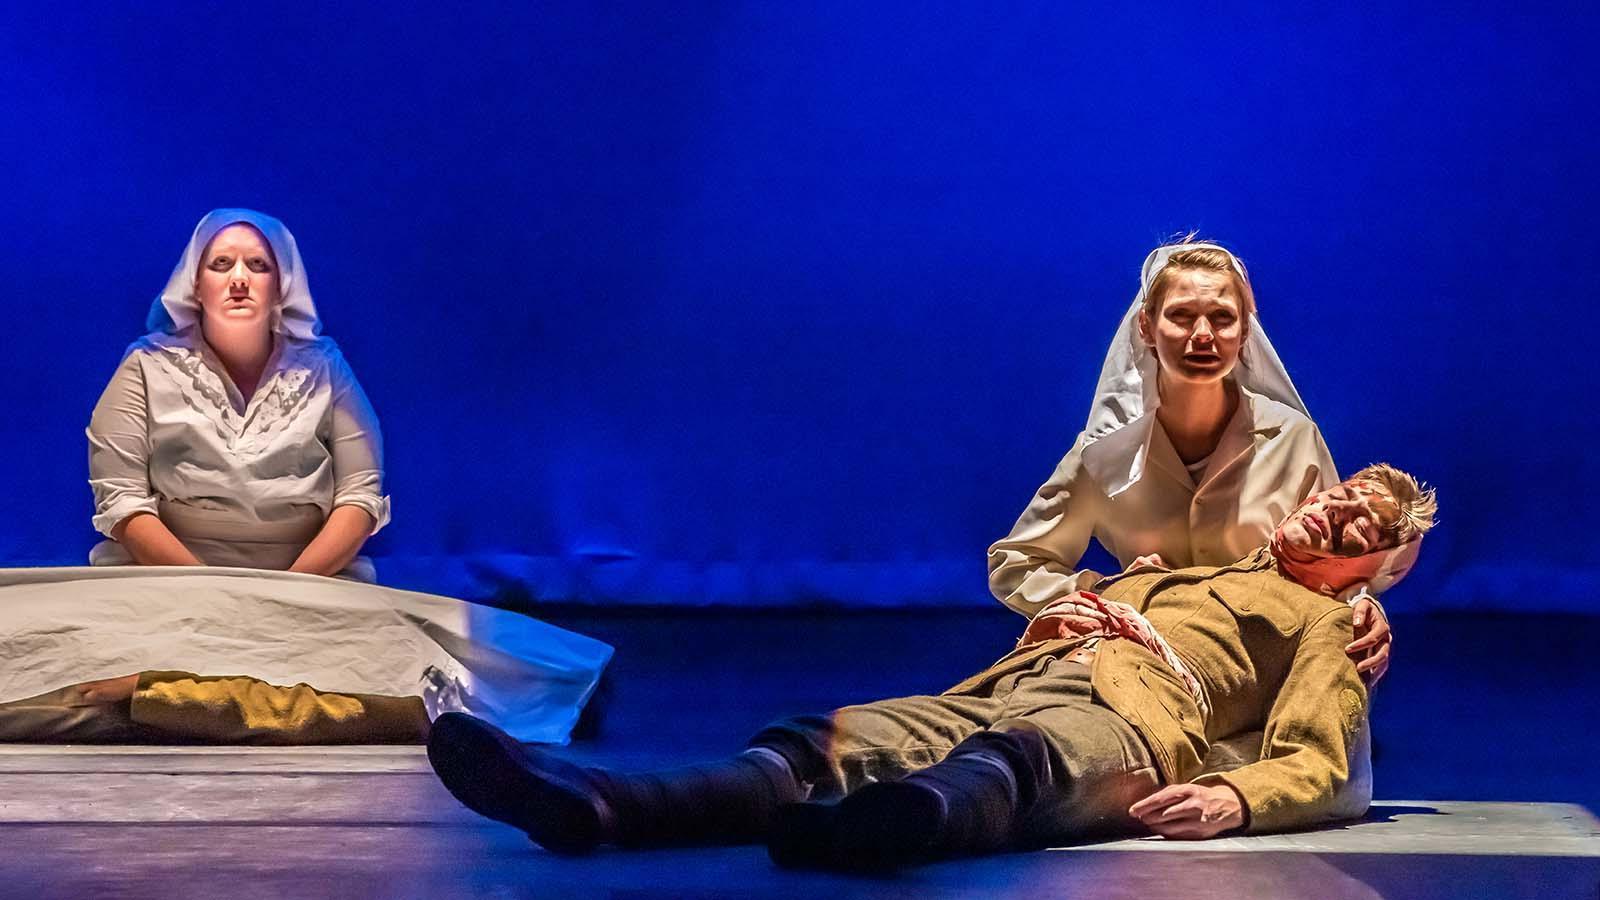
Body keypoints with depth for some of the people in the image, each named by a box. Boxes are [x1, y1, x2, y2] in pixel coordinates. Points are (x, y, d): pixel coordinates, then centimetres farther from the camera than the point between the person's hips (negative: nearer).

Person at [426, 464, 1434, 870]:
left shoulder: (1331, 624, 23)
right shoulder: (1178, 566, 41)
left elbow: (1318, 767, 3)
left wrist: (1234, 798, -18)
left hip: (1129, 713, -6)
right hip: (1005, 689, 6)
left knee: (1008, 761, -43)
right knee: (817, 743, -23)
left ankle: (869, 826, -80)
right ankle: (599, 807, -50)